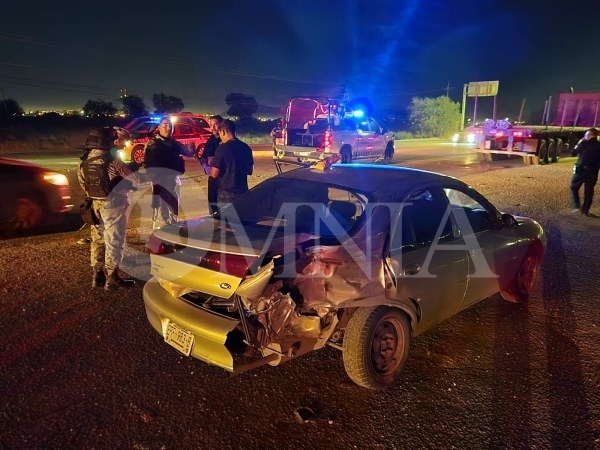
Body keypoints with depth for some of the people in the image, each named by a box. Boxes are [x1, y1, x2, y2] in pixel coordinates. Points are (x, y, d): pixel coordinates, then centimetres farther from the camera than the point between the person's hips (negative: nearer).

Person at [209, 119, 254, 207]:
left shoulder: (222, 148, -14)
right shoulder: (246, 147, 5)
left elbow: (214, 174, -14)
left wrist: (212, 165, 5)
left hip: (227, 193, -6)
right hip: (243, 191, 6)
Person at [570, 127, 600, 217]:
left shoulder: (584, 143, -7)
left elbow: (573, 153, 1)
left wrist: (579, 144, 11)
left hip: (581, 170, -3)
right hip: (593, 172, 3)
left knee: (574, 188, 12)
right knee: (589, 191, 11)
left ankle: (576, 206, 0)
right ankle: (585, 210, 15)